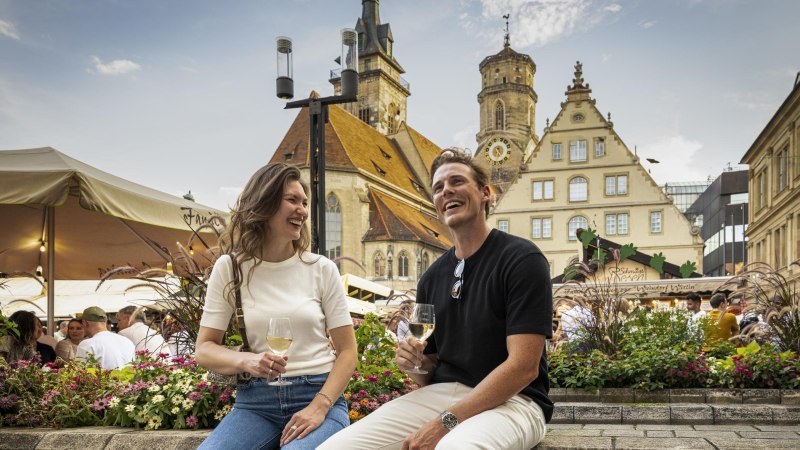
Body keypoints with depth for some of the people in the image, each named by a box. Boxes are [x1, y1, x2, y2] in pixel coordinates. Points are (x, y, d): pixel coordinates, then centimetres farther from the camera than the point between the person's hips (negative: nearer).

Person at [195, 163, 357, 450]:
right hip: (255, 401, 1)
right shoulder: (230, 269, 4)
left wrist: (319, 407, -13)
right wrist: (245, 361, -19)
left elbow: (347, 350, 3)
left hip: (318, 395, -1)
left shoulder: (321, 269, 3)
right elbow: (204, 349, 4)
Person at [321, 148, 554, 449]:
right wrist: (415, 364, -5)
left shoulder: (521, 259, -7)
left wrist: (446, 422, -20)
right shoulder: (432, 278, 12)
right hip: (440, 393, 6)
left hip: (510, 399, -5)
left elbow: (523, 367, -15)